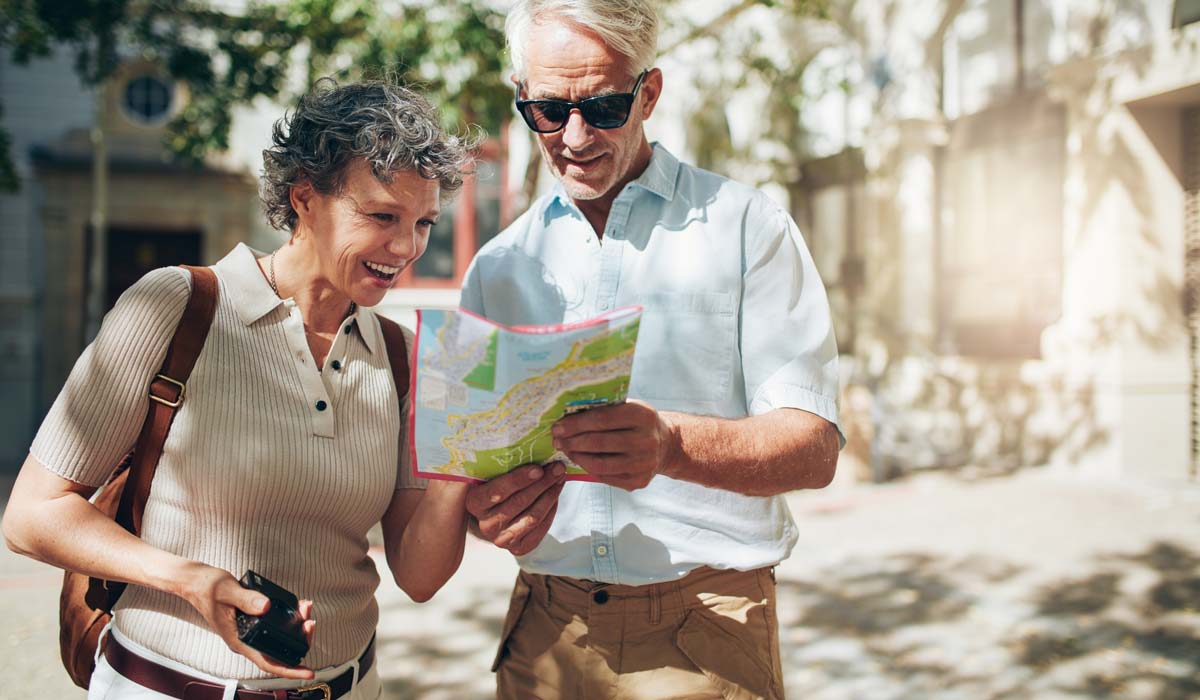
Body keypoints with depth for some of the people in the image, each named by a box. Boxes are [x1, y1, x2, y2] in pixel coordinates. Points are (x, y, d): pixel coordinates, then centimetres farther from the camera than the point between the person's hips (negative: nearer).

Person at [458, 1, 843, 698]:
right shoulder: (498, 265, 9)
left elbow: (813, 445, -12)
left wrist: (672, 443, -31)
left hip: (708, 632, -3)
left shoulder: (747, 225, -3)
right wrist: (488, 509, -16)